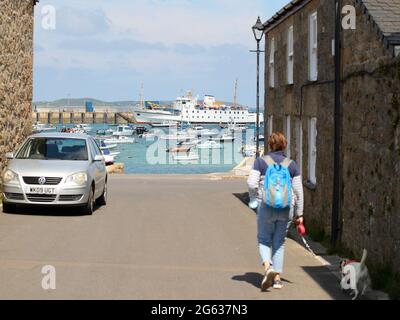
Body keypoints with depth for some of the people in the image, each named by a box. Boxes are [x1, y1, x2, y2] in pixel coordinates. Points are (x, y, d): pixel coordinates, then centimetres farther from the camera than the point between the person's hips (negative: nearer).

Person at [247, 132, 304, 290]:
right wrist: (299, 213, 9)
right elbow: (298, 190, 4)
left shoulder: (261, 161, -1)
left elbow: (252, 183, -10)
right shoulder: (292, 165, 5)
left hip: (266, 207, -2)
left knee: (264, 240, 11)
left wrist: (254, 200, 7)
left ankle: (268, 266, -16)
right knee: (279, 242, 13)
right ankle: (277, 278, 12)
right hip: (287, 208, 2)